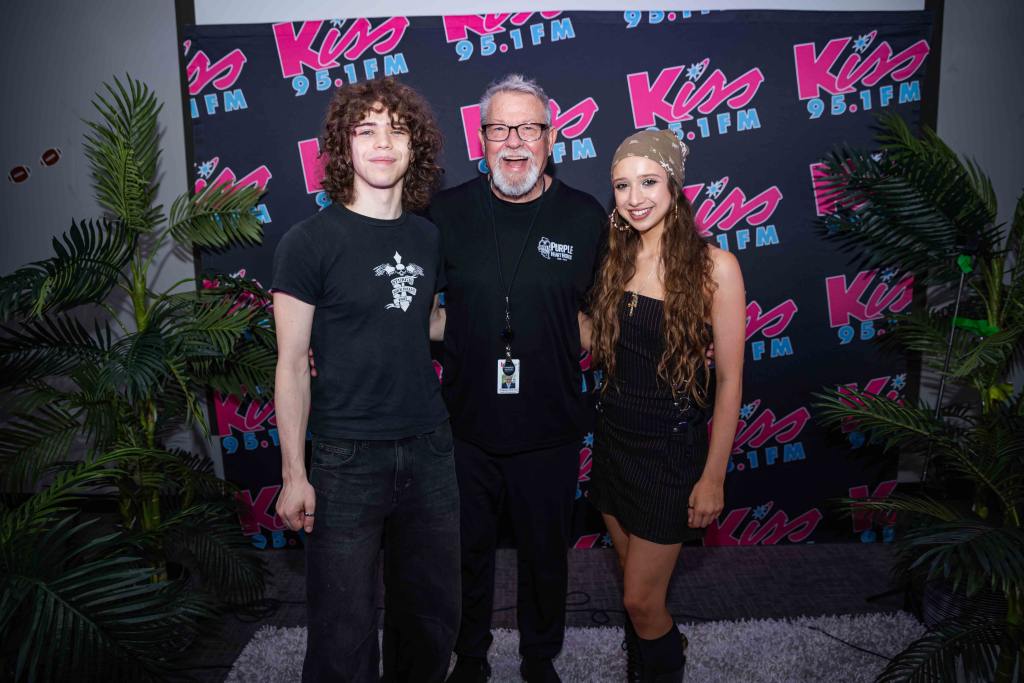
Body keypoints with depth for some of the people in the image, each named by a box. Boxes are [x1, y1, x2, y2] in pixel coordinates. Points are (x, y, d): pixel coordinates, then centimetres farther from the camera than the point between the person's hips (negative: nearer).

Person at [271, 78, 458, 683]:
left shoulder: (427, 237, 6)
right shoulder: (310, 241, -8)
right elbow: (292, 365, -7)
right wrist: (294, 473, -8)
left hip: (429, 450, 5)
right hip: (347, 456, -4)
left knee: (432, 614, 17)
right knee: (345, 628, 6)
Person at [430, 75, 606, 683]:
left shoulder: (587, 218, -4)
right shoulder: (446, 212, -3)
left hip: (550, 431, 0)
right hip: (468, 425, 1)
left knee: (546, 554, 18)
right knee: (469, 551, 18)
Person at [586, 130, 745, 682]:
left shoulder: (714, 266, -14)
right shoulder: (615, 260, 2)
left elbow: (729, 378, -12)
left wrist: (714, 476, -11)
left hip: (672, 448, -5)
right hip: (614, 436, 5)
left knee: (640, 599, 3)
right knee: (636, 583, 18)